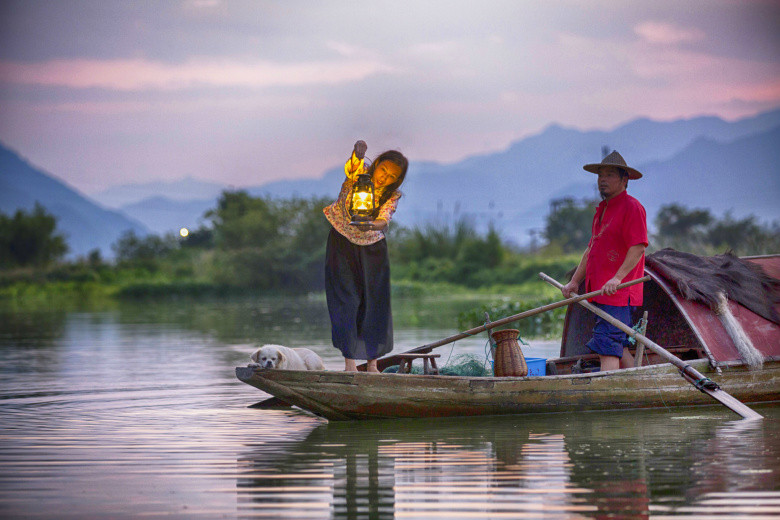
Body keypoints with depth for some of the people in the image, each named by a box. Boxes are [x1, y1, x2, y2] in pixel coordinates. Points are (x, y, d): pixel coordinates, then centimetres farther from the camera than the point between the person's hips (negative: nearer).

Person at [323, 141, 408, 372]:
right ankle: (349, 362, -7)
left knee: (375, 302, -1)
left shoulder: (393, 196, -9)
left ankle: (372, 363, 6)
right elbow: (352, 166, -37)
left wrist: (370, 225, -47)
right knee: (346, 300, -6)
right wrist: (358, 152, -60)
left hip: (372, 249, 2)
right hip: (342, 243, -2)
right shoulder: (358, 175, -13)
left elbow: (383, 221, -24)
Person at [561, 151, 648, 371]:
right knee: (619, 348, 10)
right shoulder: (602, 210, 21)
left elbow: (638, 247, -18)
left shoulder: (632, 207, -8)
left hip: (618, 293, -9)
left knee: (607, 345, -16)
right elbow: (591, 250, 26)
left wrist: (617, 278, -26)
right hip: (600, 293, 9)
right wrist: (574, 282, 20)